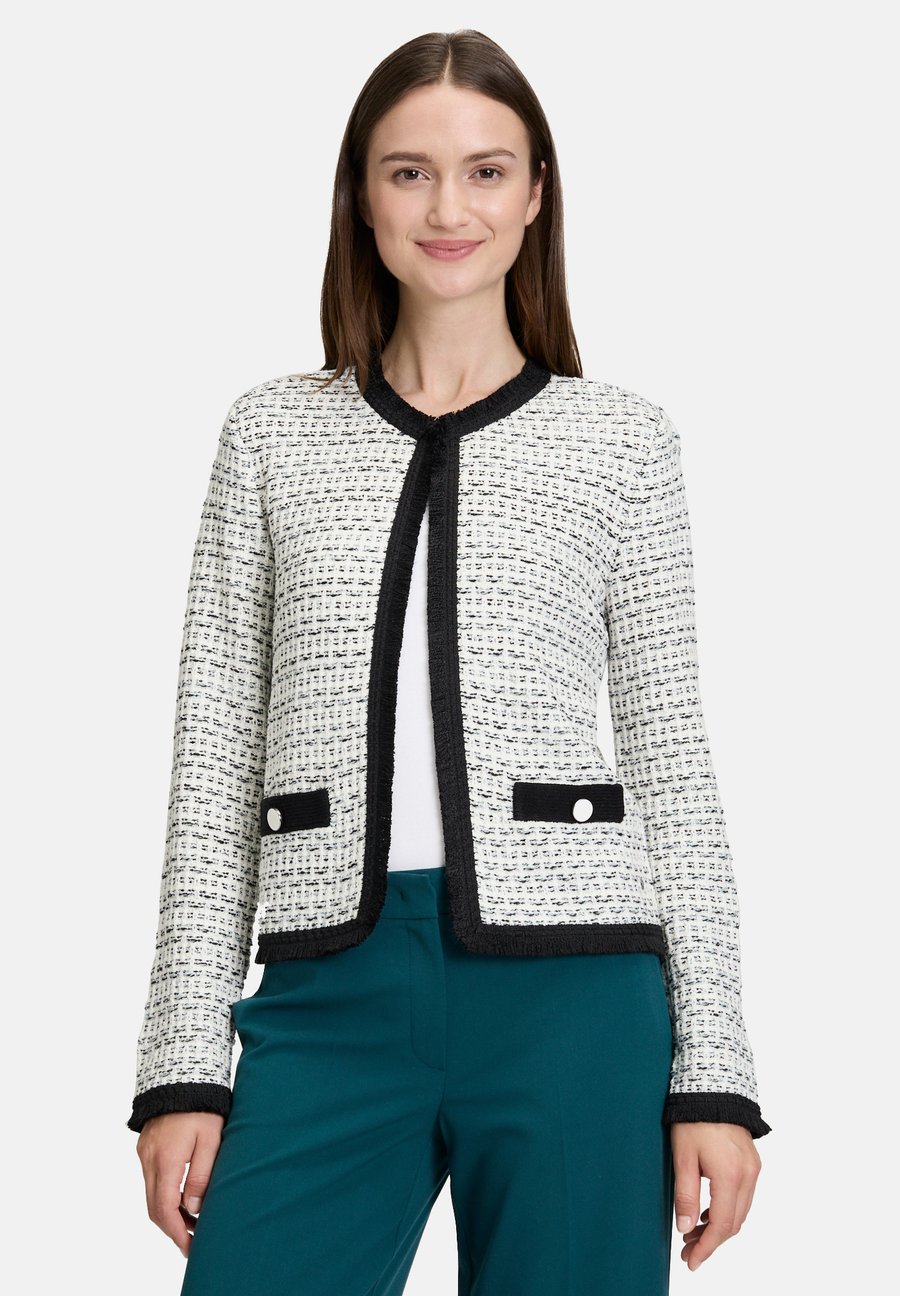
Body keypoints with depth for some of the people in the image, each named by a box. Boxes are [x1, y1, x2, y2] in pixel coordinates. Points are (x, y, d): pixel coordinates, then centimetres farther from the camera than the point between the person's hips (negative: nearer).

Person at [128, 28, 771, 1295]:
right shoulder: (274, 431, 10)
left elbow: (671, 755, 6)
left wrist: (715, 1072, 1)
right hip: (329, 996, 1)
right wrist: (185, 1062, 3)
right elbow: (215, 752, 8)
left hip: (570, 988, -1)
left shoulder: (622, 440, 7)